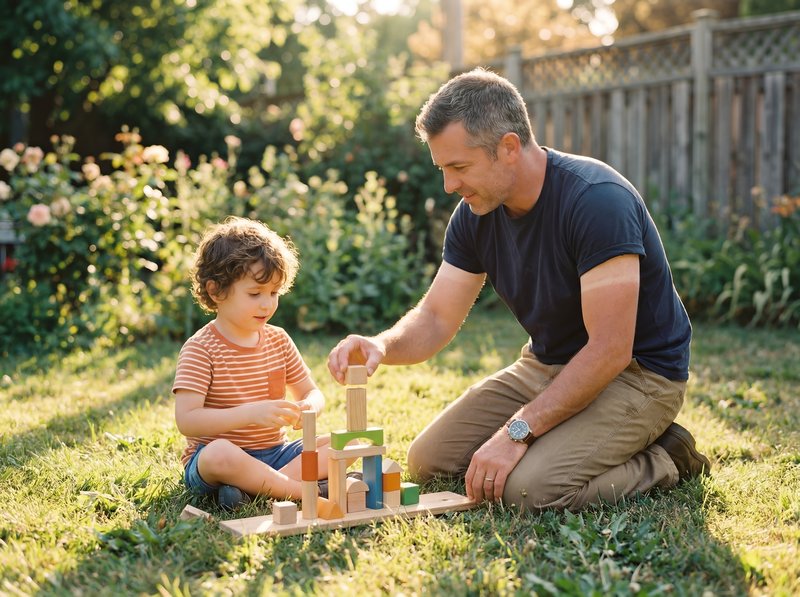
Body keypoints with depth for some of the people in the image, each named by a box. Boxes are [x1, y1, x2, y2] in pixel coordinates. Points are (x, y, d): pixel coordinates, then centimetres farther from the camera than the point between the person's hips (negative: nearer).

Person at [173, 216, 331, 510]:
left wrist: (310, 406, -14)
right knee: (220, 454, -40)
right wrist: (251, 413, -33)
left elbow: (311, 392, 12)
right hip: (211, 462, -6)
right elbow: (186, 420, -21)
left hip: (274, 453, 6)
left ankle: (252, 486, -24)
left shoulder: (278, 340, 8)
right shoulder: (200, 349, -11)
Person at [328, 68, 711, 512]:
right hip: (547, 366, 8)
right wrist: (382, 346, -24)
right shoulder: (475, 214, -3)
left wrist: (517, 431, -29)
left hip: (637, 373, -7)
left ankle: (664, 461, -2)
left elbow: (610, 350, -29)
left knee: (529, 488, -28)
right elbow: (436, 318, 0)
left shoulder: (597, 200, -27)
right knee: (427, 460, 0)